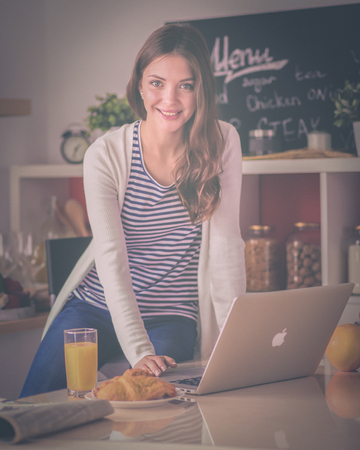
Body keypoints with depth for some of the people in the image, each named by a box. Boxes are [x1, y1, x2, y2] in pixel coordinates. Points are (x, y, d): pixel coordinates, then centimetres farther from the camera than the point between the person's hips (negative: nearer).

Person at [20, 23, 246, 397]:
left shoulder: (221, 143, -9)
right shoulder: (105, 155, -12)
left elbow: (225, 243, -11)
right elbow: (112, 259, -19)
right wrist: (138, 351, -31)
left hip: (171, 319, 0)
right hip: (96, 307, 0)